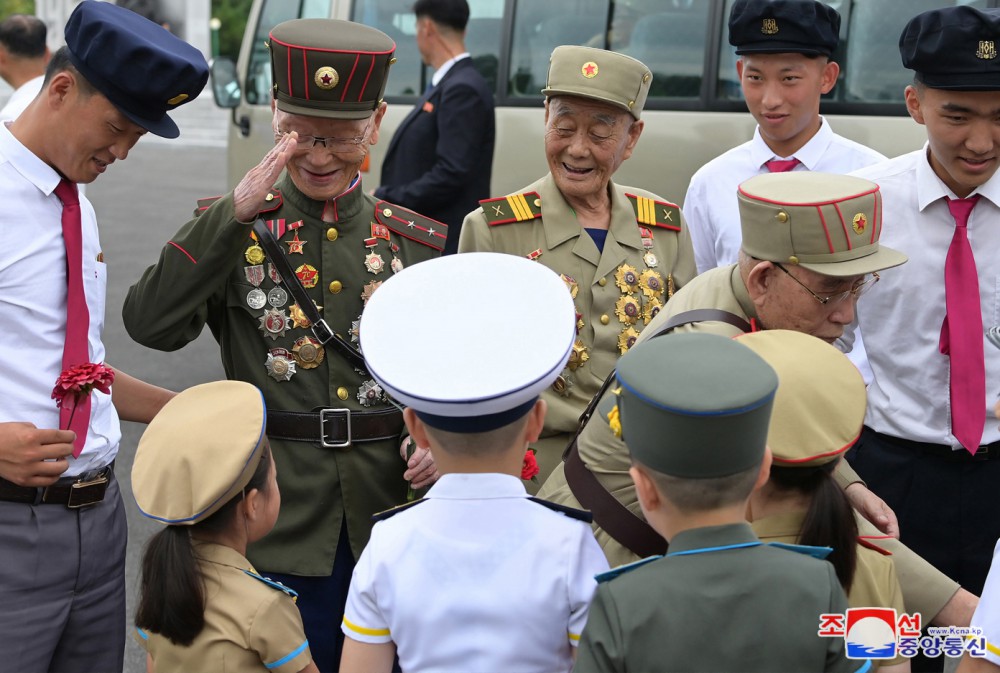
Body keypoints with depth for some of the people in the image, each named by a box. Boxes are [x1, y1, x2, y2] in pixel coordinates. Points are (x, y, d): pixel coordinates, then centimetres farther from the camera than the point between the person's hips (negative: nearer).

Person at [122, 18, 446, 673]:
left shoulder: (420, 243, 3)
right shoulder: (231, 226, -3)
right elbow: (151, 324, -19)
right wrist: (237, 211, -25)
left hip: (390, 520, 2)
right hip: (277, 525, -2)